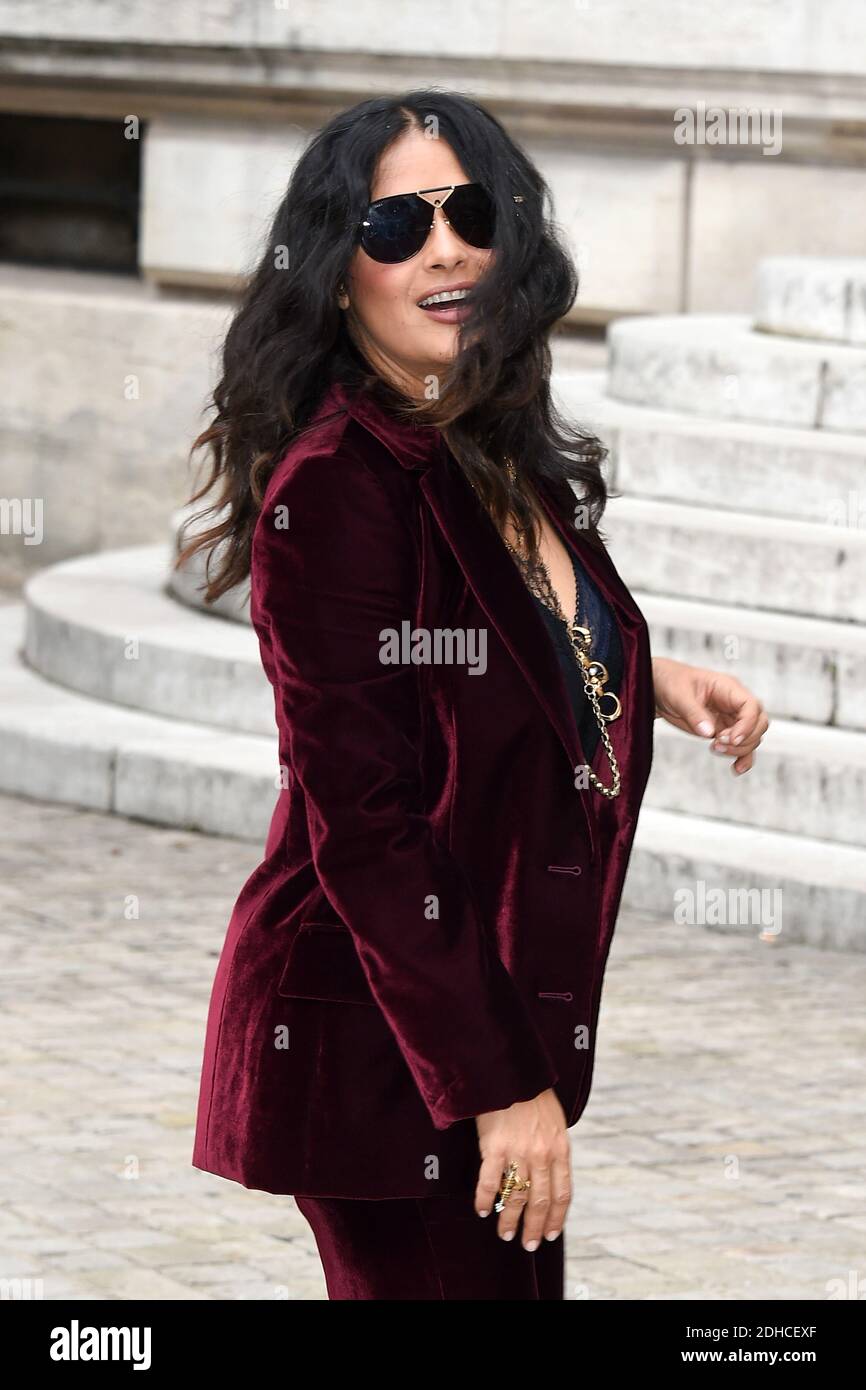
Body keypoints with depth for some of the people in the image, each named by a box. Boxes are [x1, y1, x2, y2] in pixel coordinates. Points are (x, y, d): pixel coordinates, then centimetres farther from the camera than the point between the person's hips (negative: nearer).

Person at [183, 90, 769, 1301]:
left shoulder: (513, 464, 8)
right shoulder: (336, 486, -17)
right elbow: (363, 825, -20)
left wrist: (653, 687, 5)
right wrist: (501, 1084, -20)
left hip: (506, 1009, 8)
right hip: (379, 1052, -8)